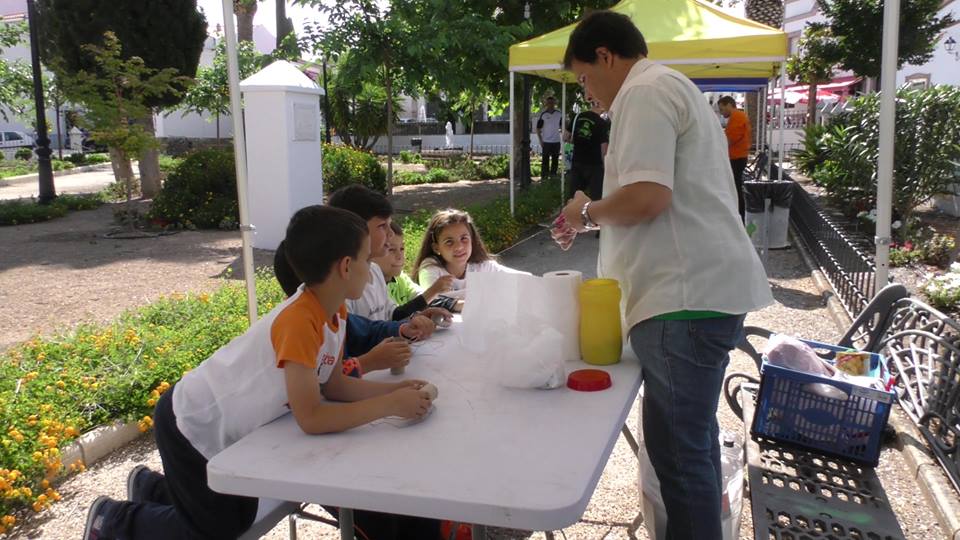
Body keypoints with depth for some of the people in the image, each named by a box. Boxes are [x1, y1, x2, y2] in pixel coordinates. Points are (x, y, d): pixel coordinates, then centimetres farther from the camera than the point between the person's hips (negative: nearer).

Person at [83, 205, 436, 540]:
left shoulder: (335, 312, -8)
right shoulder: (299, 321, -36)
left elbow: (331, 383, -1)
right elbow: (311, 418, -37)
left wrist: (392, 388, -14)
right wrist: (390, 404, -32)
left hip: (223, 425, 9)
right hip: (191, 426, -9)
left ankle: (153, 486, 41)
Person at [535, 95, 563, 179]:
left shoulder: (559, 114, 5)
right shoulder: (542, 114, -5)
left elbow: (562, 126, 16)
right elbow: (538, 128, -2)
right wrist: (540, 140, -8)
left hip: (556, 141, 4)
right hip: (546, 141, -4)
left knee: (555, 160, 10)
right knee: (545, 160, -1)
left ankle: (553, 174, 22)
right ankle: (544, 176, 5)